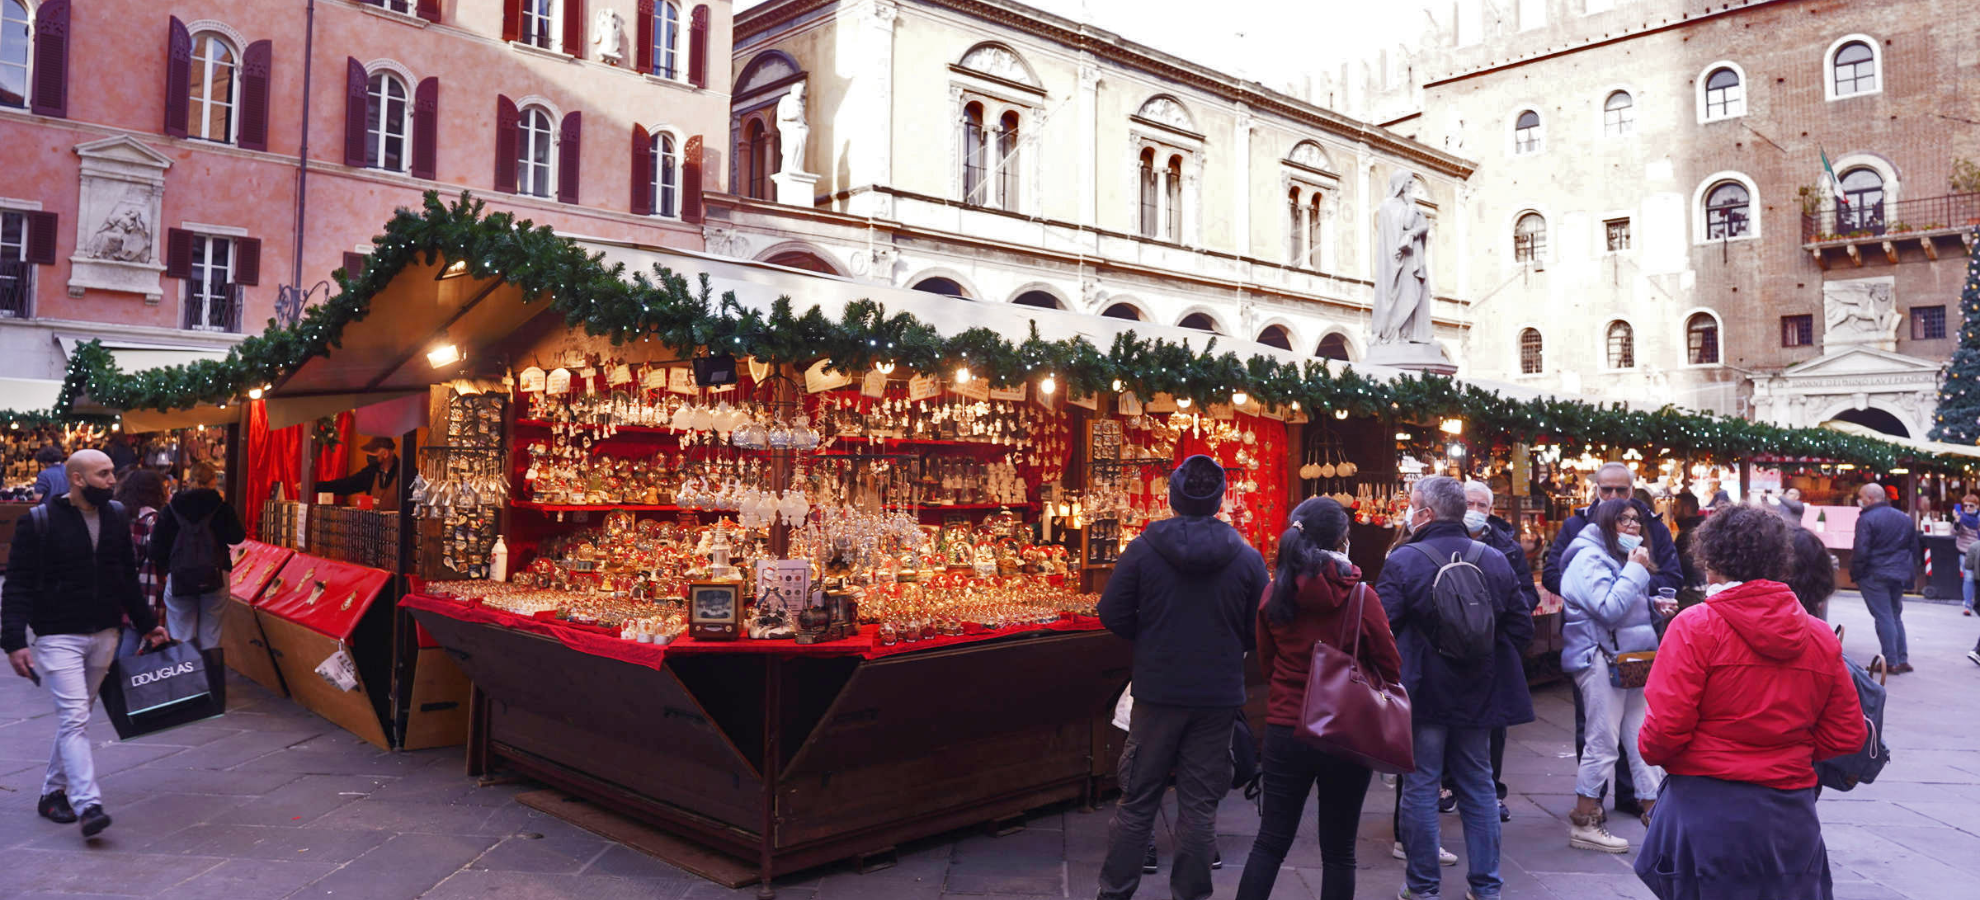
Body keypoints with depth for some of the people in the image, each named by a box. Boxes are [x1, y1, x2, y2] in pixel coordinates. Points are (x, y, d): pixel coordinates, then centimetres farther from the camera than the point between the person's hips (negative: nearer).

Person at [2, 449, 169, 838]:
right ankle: (88, 806, -15)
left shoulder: (116, 516, 6)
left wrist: (147, 625, 16)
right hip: (58, 636, -5)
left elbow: (128, 578, 15)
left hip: (104, 635, 5)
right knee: (74, 717, -12)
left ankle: (53, 792, 28)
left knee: (76, 716, 14)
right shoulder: (39, 522, -9)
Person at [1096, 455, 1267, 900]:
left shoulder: (1143, 549, -8)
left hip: (1157, 692, 0)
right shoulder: (1247, 557, -5)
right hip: (1219, 696, 1)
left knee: (1137, 800, 10)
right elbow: (1259, 632, 0)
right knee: (1199, 804, 10)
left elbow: (1112, 615, -5)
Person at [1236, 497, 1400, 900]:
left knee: (1270, 841, 13)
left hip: (1284, 730, 2)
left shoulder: (1274, 594, -4)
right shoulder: (1361, 596, -13)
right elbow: (1391, 669, -3)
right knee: (1338, 851, 10)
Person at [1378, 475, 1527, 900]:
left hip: (1423, 694, -4)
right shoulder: (1495, 561, 0)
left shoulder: (1404, 561, -15)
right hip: (1478, 695, 4)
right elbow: (1521, 628, 3)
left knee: (1420, 788, 6)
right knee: (1478, 788, 15)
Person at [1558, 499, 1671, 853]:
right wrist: (1634, 570, -17)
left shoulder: (1621, 557, 20)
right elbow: (1609, 609, -22)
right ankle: (1583, 824, 2)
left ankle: (1653, 810, 16)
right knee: (1603, 742, -6)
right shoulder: (1589, 558, -11)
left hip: (1630, 660, 9)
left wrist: (1655, 606, 7)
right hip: (1600, 659, -9)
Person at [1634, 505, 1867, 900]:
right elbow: (1848, 735, 7)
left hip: (1707, 808, -4)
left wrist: (1650, 750, 4)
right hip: (1791, 815, 5)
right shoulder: (1821, 637, 3)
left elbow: (1666, 727, -17)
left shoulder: (1695, 626, -13)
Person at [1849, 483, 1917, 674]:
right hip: (1899, 576, 7)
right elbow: (1914, 548, 18)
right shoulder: (1905, 518, 12)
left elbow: (1860, 551, -18)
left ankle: (1892, 662, -2)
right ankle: (1902, 659, 16)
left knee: (1884, 618, -3)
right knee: (1896, 616, 16)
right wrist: (1908, 571, 24)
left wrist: (1855, 574, -7)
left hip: (1875, 576, -7)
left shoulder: (1867, 519, -14)